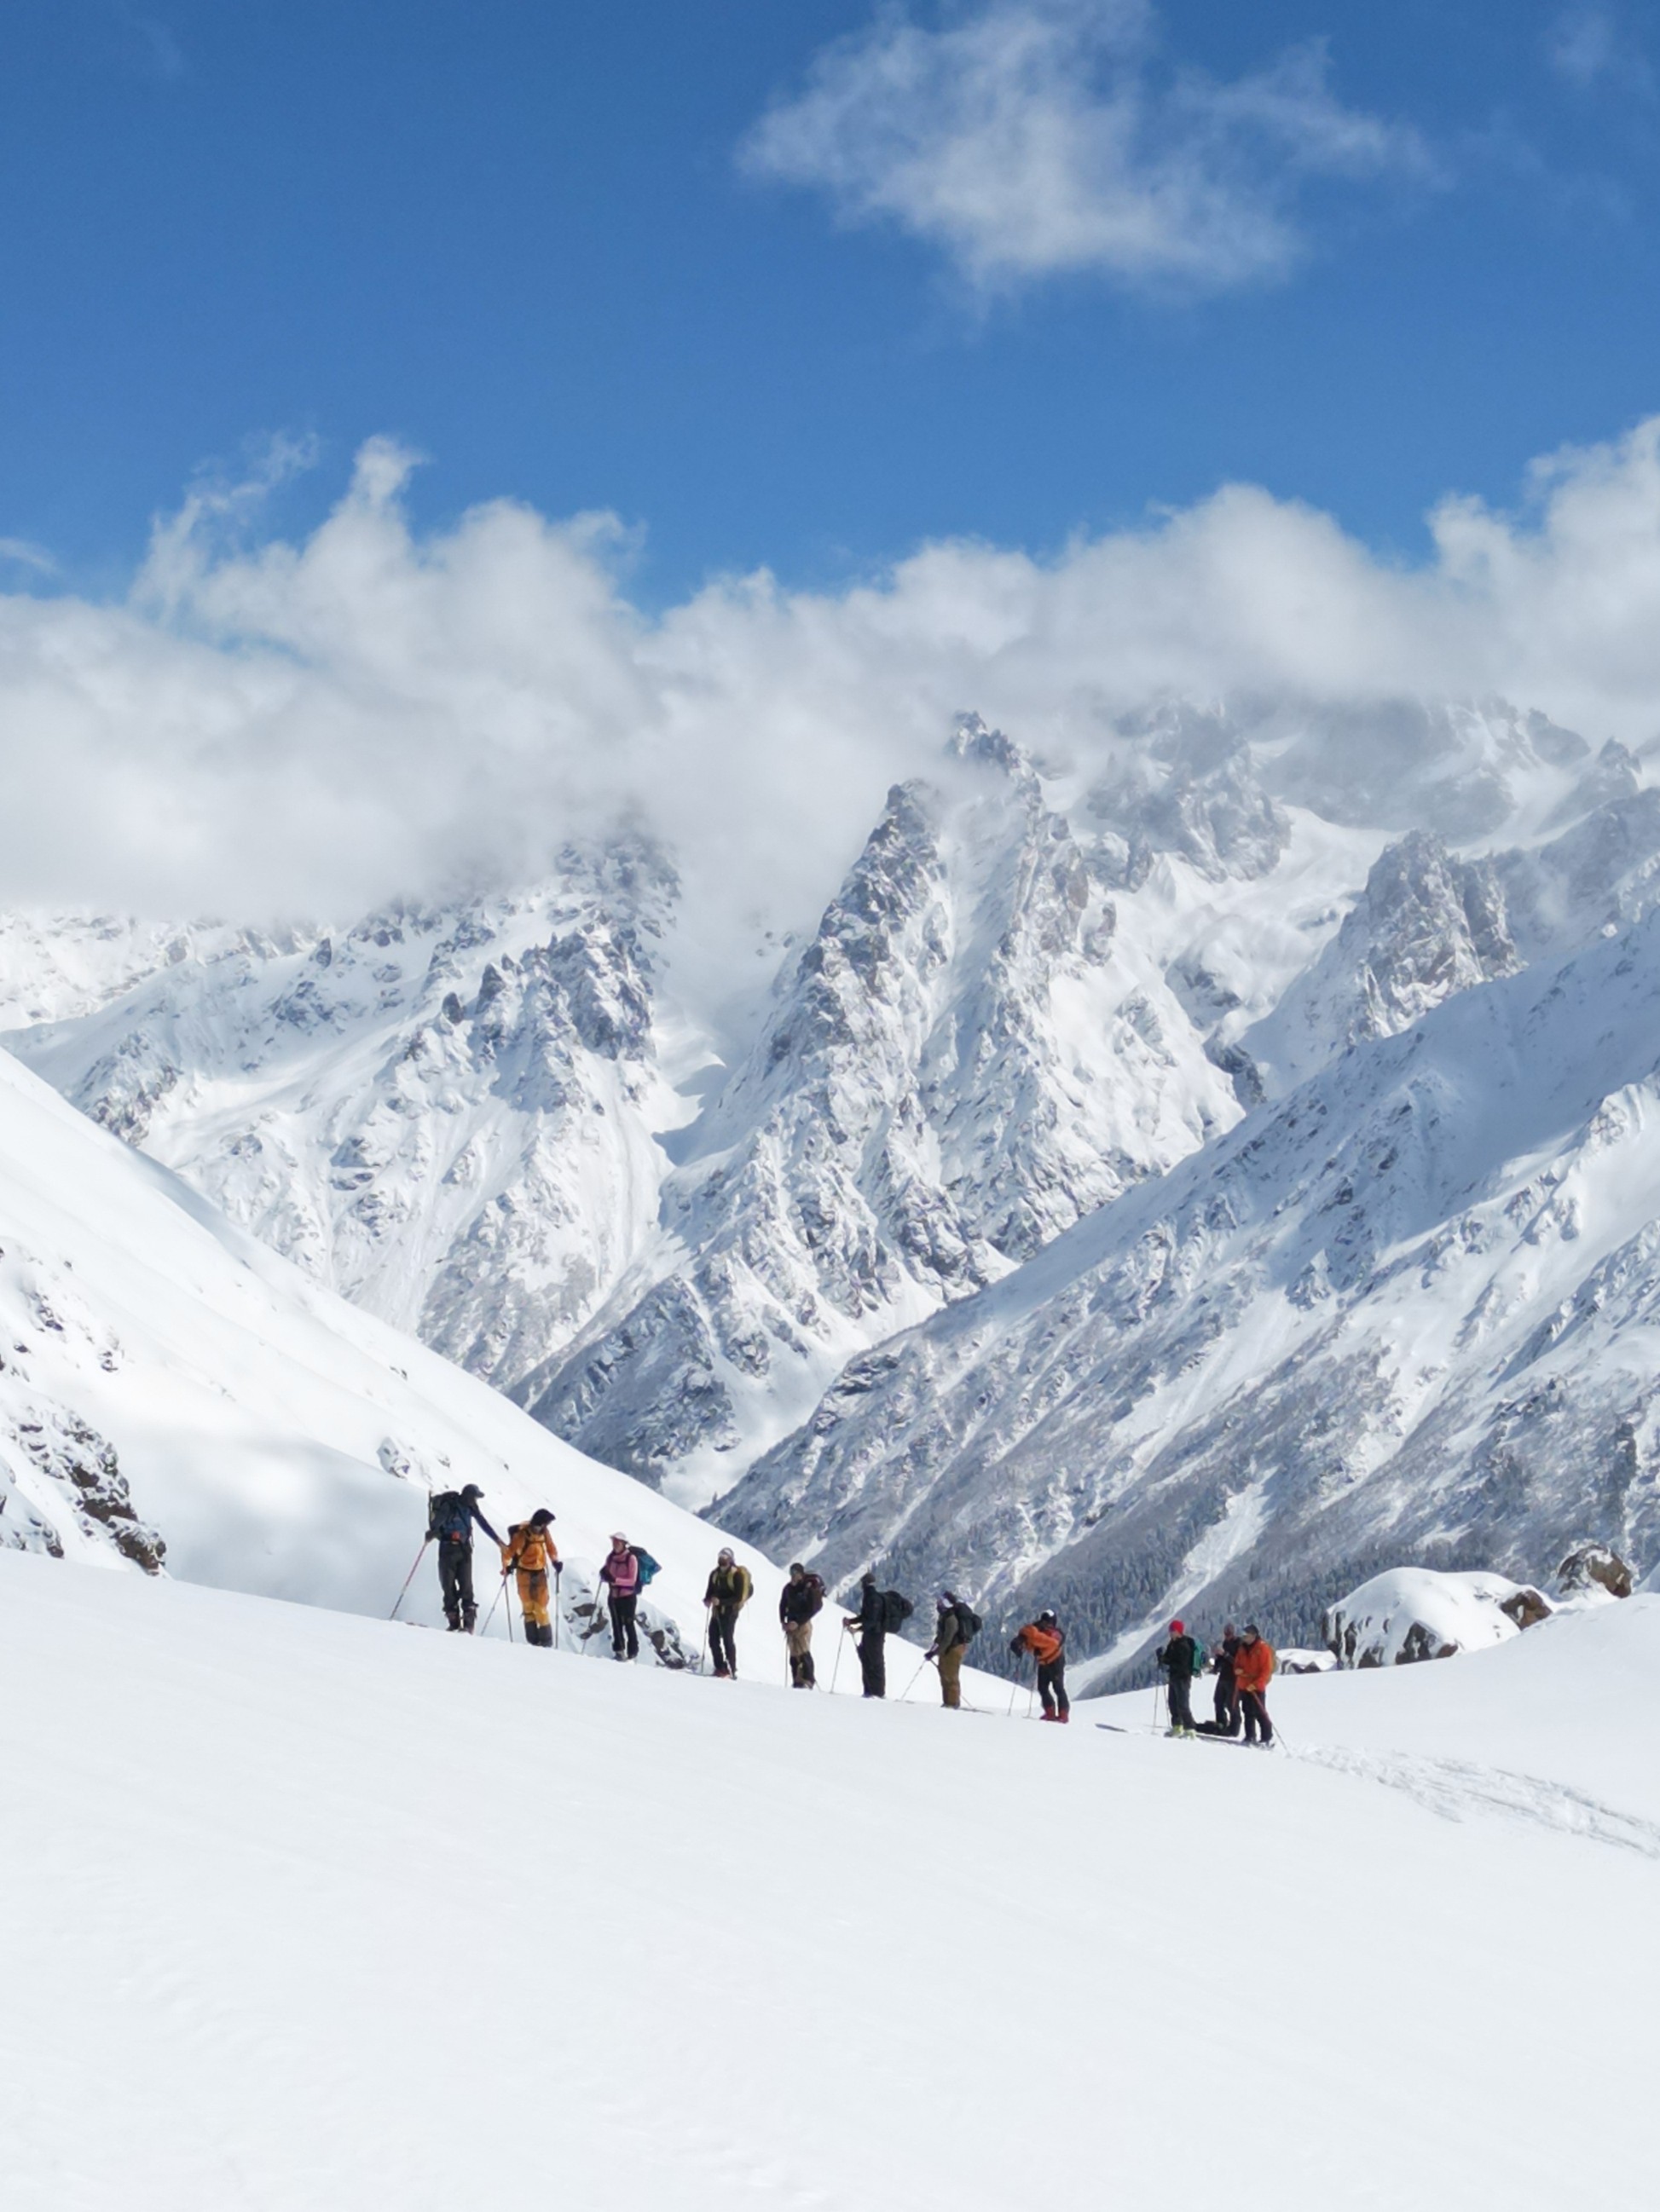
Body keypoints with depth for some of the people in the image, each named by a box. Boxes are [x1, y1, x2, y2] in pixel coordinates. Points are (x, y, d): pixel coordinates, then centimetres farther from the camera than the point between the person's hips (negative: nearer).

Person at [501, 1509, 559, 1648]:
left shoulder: (543, 1532, -1)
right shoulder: (522, 1534, -17)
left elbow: (551, 1547, 12)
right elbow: (510, 1550, -15)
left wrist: (555, 1561, 1)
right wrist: (506, 1566, -22)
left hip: (539, 1572, 3)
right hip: (524, 1573, -3)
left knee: (541, 1607, -2)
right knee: (528, 1606, 1)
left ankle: (546, 1642, -1)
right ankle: (533, 1640, 5)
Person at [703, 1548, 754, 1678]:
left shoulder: (737, 1575, -11)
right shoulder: (715, 1574, 9)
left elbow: (738, 1597, -14)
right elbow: (710, 1590, 16)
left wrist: (721, 1601, -23)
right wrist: (707, 1599, -7)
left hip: (729, 1611, -7)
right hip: (717, 1611, 7)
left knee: (728, 1640, -8)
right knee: (713, 1639, 6)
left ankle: (732, 1670, -5)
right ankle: (720, 1668, 16)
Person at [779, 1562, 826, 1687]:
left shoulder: (809, 1589, -11)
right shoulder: (788, 1588, 5)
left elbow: (812, 1610, -12)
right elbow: (782, 1605, 17)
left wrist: (798, 1623, -18)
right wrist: (783, 1621, 3)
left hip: (803, 1624, -5)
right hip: (790, 1625, 5)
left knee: (804, 1652, -14)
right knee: (793, 1654, 4)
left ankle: (808, 1681, -12)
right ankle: (797, 1681, 7)